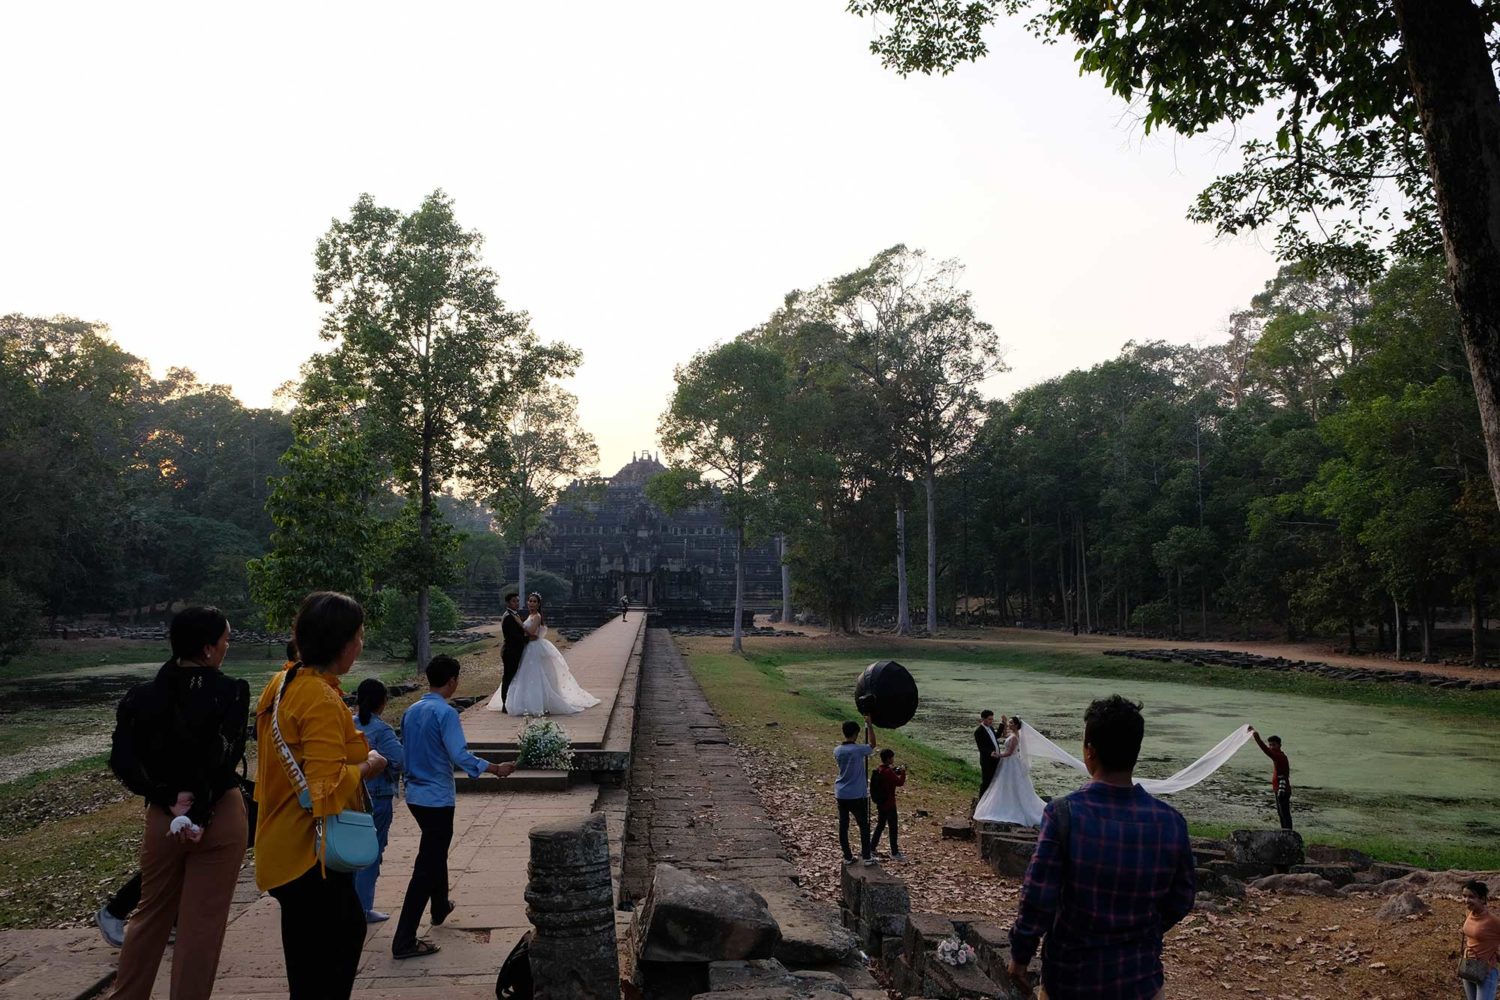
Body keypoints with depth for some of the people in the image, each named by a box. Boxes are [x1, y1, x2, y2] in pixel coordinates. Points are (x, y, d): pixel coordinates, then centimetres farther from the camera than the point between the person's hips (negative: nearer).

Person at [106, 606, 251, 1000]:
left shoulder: (142, 695, 0)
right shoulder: (230, 692, -13)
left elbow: (123, 760, -7)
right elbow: (224, 758, -21)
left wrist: (171, 800, -10)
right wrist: (199, 814, -17)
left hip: (162, 817, 4)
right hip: (219, 816, -4)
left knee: (151, 915, 22)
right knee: (202, 922, 7)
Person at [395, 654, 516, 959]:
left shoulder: (411, 712, 6)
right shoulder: (445, 713, -18)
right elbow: (460, 755, -26)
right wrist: (495, 769, -19)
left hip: (415, 794, 8)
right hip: (437, 799, -8)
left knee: (436, 851, 27)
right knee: (426, 867, -3)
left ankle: (440, 907, 46)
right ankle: (404, 941, -2)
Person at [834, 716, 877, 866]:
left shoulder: (837, 751, -1)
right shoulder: (859, 750, -16)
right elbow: (872, 744, 4)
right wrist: (869, 725, 8)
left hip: (841, 795, 5)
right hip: (857, 795, -5)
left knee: (843, 826, 10)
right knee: (864, 825, 10)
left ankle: (847, 857, 16)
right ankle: (867, 856, 13)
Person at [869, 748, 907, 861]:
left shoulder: (878, 770, 6)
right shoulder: (888, 772, -22)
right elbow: (900, 783, -23)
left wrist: (896, 772, 8)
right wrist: (903, 772, -8)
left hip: (880, 804, 9)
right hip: (889, 805, -9)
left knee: (880, 825, 19)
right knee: (893, 828, 1)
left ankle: (871, 848, 23)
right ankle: (895, 853, 7)